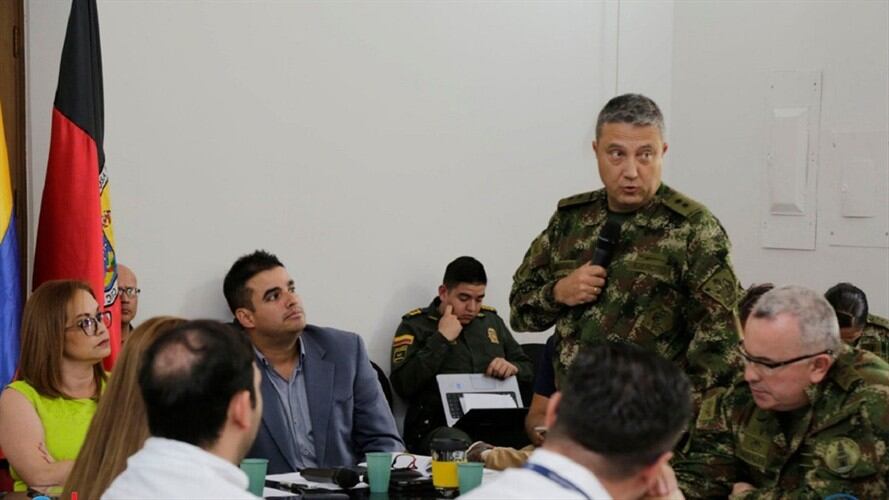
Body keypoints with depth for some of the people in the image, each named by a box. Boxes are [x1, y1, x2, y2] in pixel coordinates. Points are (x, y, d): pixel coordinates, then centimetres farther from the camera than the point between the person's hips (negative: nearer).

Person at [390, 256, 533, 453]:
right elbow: (403, 385, -7)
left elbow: (528, 368, 28)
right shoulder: (415, 325, 8)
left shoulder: (491, 320, 22)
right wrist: (442, 339, -6)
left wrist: (513, 368, 4)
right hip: (440, 427, -5)